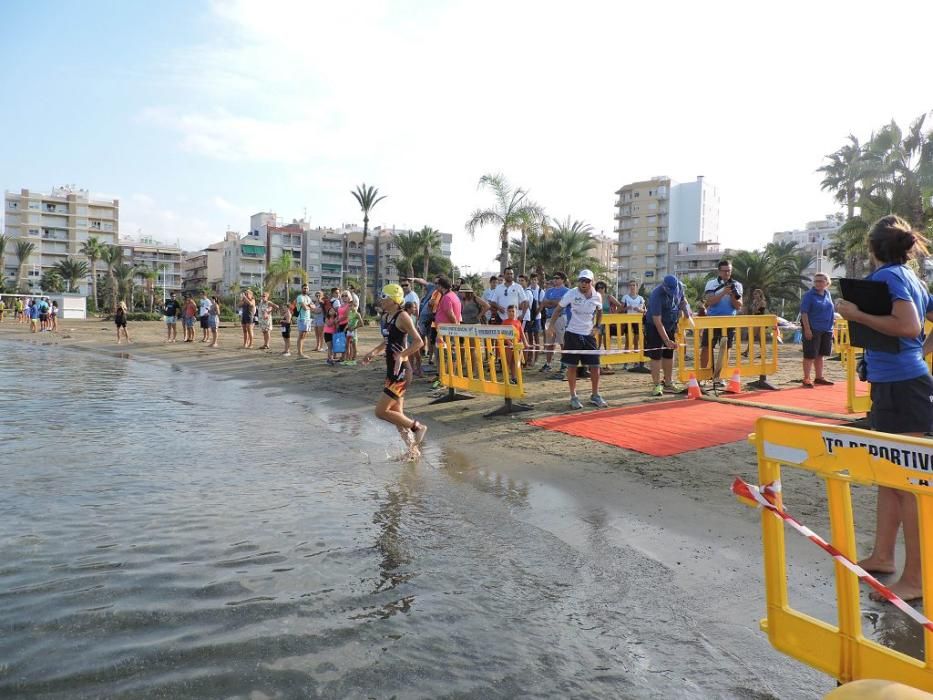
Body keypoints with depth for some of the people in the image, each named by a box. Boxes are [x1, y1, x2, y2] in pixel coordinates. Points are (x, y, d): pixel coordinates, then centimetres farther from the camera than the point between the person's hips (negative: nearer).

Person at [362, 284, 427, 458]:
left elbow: (419, 342, -20)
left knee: (381, 412, -8)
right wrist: (374, 352, 11)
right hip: (392, 369, 9)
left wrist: (401, 356, -26)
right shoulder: (388, 317, 11)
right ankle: (412, 448, 24)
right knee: (397, 414, 13)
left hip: (401, 370, -9)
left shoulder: (402, 317, -14)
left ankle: (418, 427, 4)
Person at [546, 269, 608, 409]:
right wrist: (551, 325, -9)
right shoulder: (571, 294, -9)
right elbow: (558, 308, -1)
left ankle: (595, 396, 18)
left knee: (595, 366, 2)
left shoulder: (597, 296, 0)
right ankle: (573, 397, 13)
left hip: (588, 335, 3)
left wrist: (597, 326, 11)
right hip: (572, 334, -3)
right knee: (571, 366, 0)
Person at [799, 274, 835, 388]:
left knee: (820, 354, 13)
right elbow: (804, 312, -14)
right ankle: (806, 379, 2)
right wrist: (807, 329, -20)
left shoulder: (828, 294, 11)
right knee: (810, 355, -3)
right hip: (813, 330, -6)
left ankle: (819, 377, 22)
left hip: (826, 330, 6)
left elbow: (831, 311, 21)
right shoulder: (809, 295, -8)